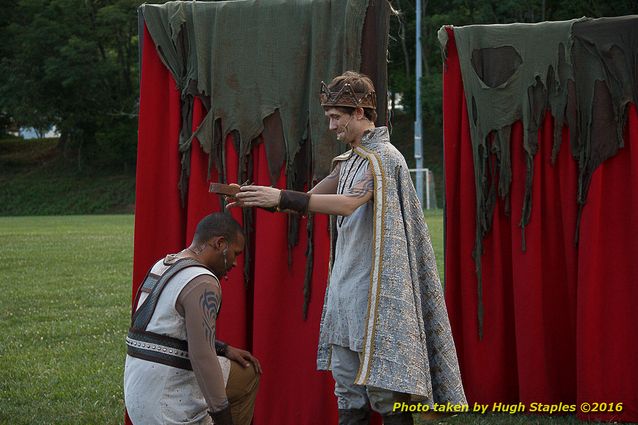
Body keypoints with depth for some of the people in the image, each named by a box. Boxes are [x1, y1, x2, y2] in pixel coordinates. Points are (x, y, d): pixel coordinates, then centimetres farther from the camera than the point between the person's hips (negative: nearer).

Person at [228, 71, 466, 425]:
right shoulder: (350, 161, 17)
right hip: (345, 290, 9)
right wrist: (265, 199, 1)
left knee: (384, 392, -7)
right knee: (348, 395, 8)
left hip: (376, 293, -9)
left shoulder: (383, 157, -10)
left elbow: (347, 204, -25)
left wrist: (282, 197, -28)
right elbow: (310, 201, 16)